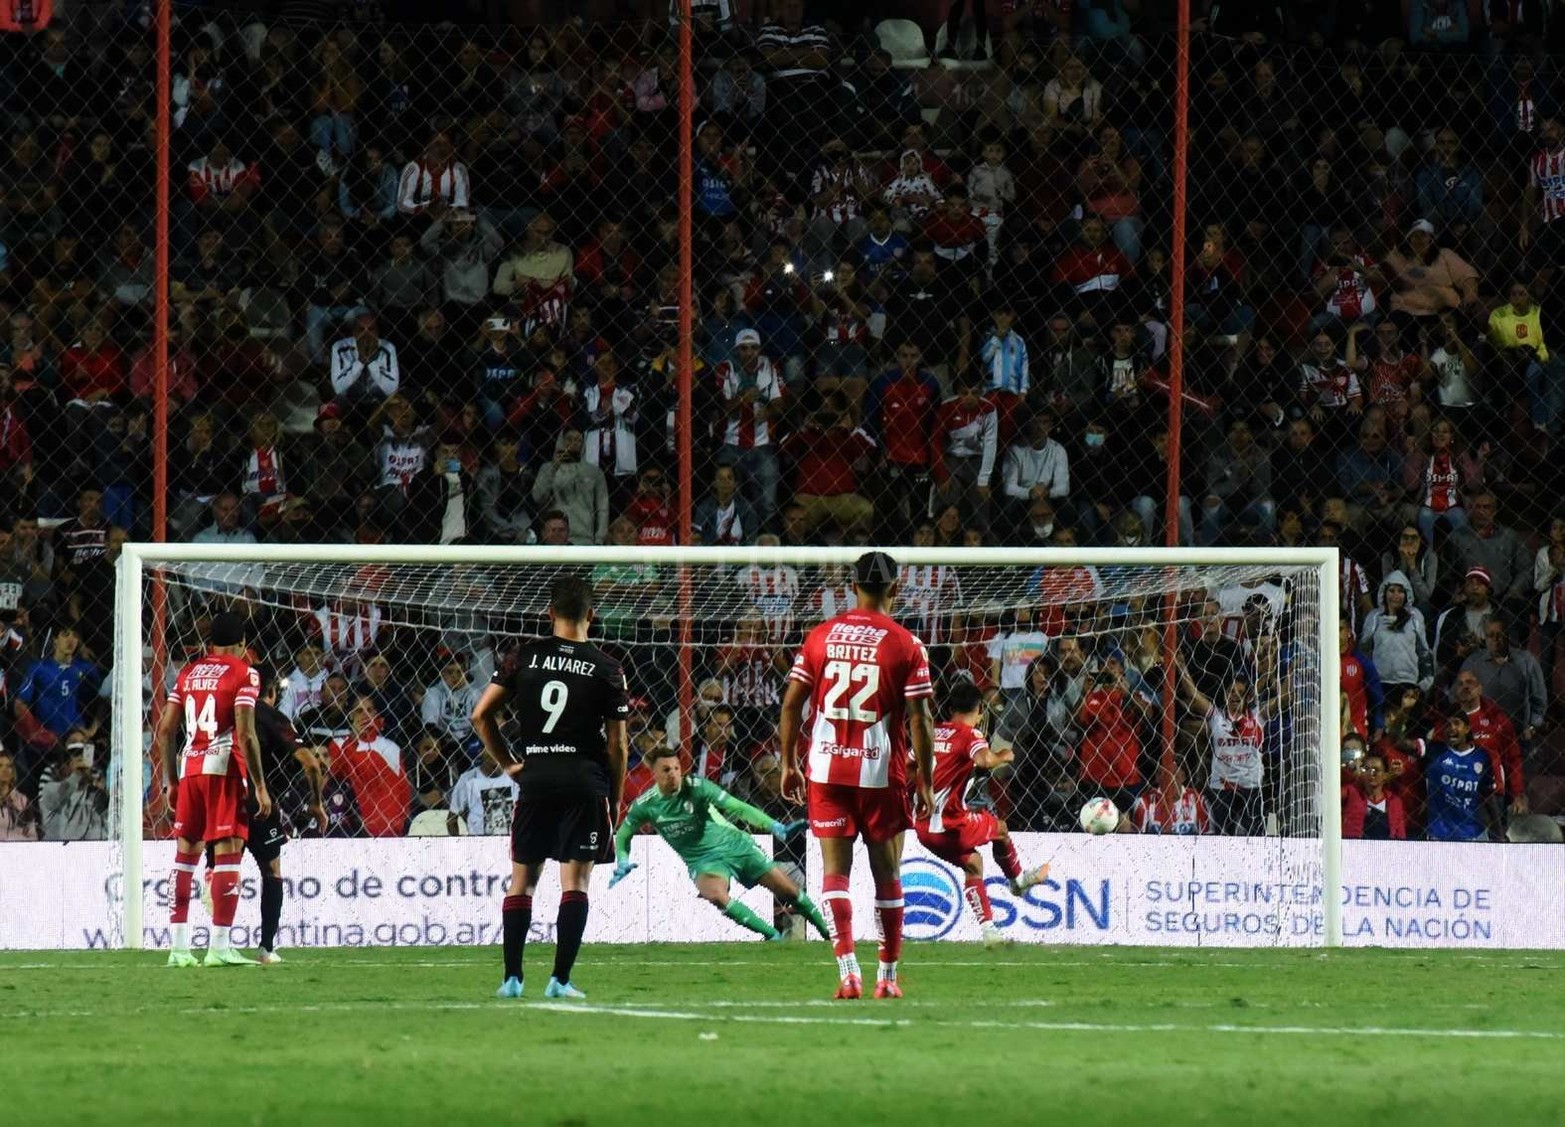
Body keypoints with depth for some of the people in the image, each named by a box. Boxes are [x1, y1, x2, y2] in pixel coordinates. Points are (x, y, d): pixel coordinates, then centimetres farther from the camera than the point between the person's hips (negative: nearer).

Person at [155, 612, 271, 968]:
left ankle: (178, 947, 9)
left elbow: (165, 729, 12)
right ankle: (219, 947, -11)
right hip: (224, 769, -5)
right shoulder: (244, 674, -2)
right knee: (227, 853, -5)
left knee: (185, 854, 10)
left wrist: (171, 781, 19)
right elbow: (245, 734, -11)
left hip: (190, 770, 5)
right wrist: (260, 786, -8)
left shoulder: (189, 673, 15)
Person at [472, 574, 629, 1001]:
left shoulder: (525, 657, 5)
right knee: (575, 881, 1)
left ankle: (512, 977, 6)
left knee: (521, 881, 10)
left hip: (535, 778, 2)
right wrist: (615, 798, 9)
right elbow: (617, 745, -1)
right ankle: (560, 979, -6)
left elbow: (481, 716, 4)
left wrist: (507, 762, 14)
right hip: (585, 780, -2)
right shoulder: (606, 669, -1)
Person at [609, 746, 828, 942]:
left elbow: (738, 808, -20)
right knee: (715, 895, -34)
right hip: (702, 860, 0)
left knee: (788, 890, -3)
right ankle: (773, 936, -23)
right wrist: (622, 863, -10)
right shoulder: (645, 805, -9)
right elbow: (623, 836, 9)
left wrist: (776, 827, -29)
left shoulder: (696, 786, -16)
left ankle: (828, 933, 19)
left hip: (733, 844, 0)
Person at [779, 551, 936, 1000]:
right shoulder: (906, 645, -4)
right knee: (887, 874, 9)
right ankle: (887, 976, 14)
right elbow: (919, 720, -6)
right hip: (882, 773, -2)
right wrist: (925, 783, 0)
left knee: (835, 872, 2)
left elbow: (791, 704, 3)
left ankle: (847, 968, -13)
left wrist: (788, 764, 12)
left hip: (826, 770, 2)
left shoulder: (821, 636, 4)